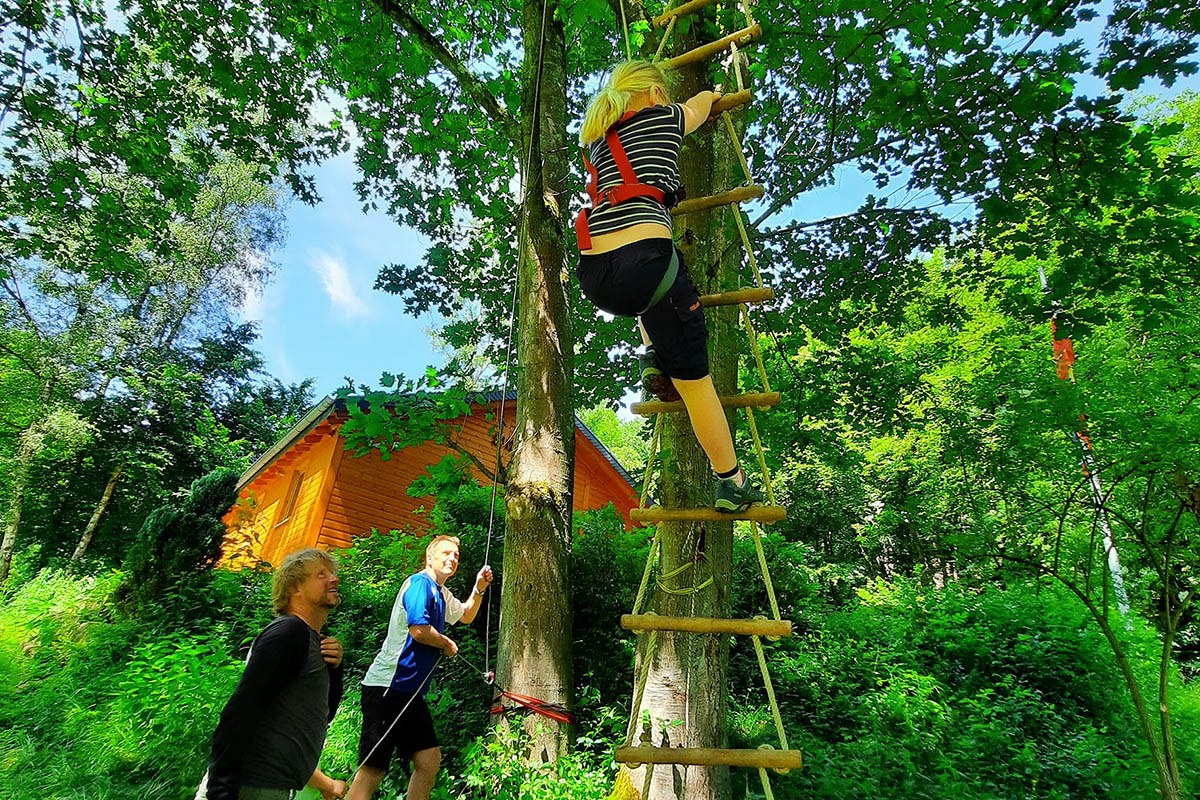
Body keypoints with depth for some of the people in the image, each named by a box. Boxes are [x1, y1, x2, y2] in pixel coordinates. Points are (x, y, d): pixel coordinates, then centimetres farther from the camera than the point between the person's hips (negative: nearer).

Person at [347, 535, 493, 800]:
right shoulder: (421, 583, -12)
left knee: (430, 759, 10)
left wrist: (479, 589, 17)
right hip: (387, 688, -10)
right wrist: (447, 645, -5)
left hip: (411, 693, 10)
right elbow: (418, 629, -23)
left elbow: (466, 615, 35)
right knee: (373, 768, -10)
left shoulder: (442, 593, 19)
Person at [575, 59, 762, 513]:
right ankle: (732, 485, 17)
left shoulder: (594, 138, 25)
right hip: (644, 262, -5)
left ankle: (651, 358, 26)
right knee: (693, 379, 6)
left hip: (594, 278, 6)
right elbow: (703, 103, 35)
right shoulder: (663, 118, 13)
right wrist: (710, 95, 59)